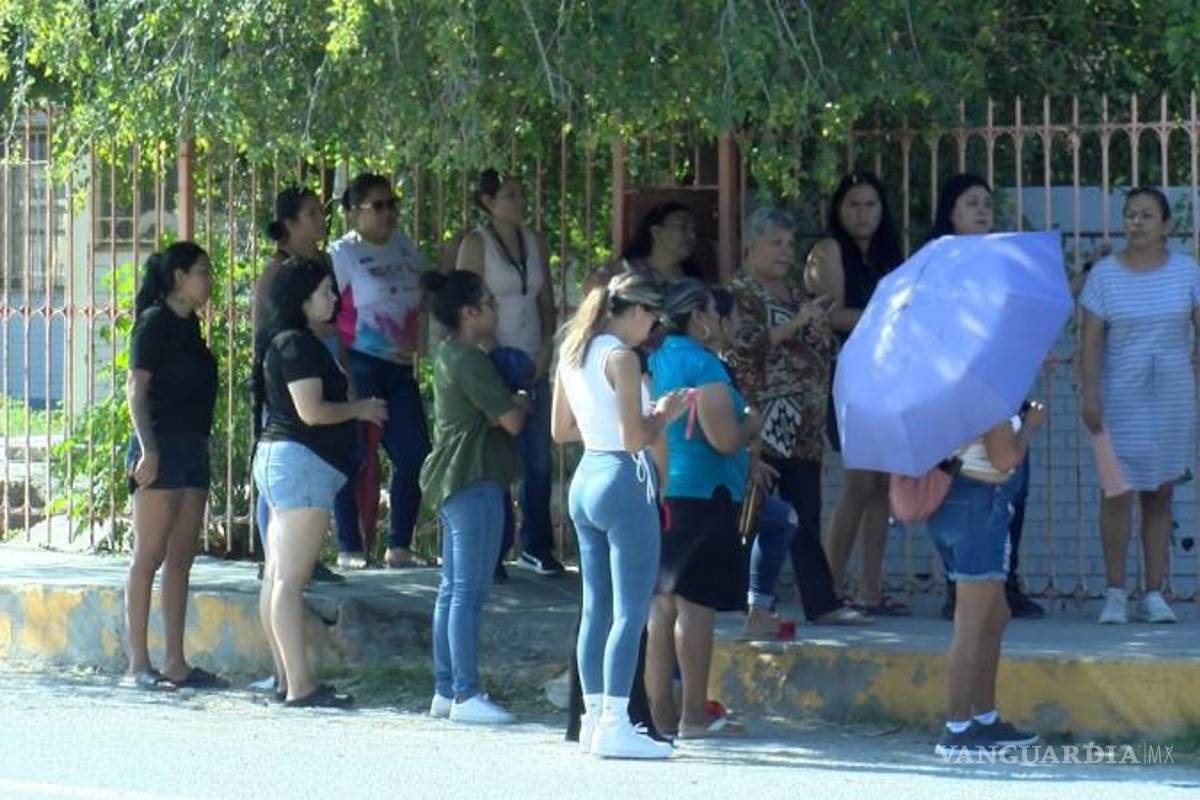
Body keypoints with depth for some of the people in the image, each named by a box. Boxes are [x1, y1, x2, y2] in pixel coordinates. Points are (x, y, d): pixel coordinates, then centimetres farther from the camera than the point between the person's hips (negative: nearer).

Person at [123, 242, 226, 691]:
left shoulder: (188, 325, 16)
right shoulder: (155, 323, -8)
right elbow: (136, 388, -13)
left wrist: (200, 445, 16)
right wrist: (147, 448, -20)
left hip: (193, 450, 9)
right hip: (161, 448, -9)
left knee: (181, 560, 7)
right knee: (149, 557, -7)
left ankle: (175, 664, 8)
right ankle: (139, 664, -6)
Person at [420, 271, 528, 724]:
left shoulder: (448, 356, 17)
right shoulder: (469, 360, -15)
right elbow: (510, 421, -16)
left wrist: (510, 405, -2)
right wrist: (521, 404, 4)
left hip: (454, 481, 11)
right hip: (475, 480, -11)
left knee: (452, 589, 11)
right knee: (469, 590, -10)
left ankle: (445, 691, 14)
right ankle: (466, 695, -12)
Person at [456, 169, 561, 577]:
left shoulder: (535, 242, 12)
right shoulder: (476, 243, -4)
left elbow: (546, 300, 15)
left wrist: (545, 351, 1)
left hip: (533, 363, 5)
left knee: (539, 459, 3)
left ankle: (536, 547, 10)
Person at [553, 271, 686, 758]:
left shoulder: (573, 353, 10)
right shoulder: (621, 358, -14)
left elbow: (560, 430, 17)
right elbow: (634, 439, -17)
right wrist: (664, 416, 0)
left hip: (585, 480, 9)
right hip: (623, 482, -9)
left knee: (596, 608, 12)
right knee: (631, 610, -6)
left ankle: (594, 718, 14)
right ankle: (614, 724, -10)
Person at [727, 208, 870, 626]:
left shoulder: (795, 292, 19)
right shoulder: (740, 293, -2)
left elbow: (825, 351, 26)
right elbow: (743, 348, -16)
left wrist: (821, 331, 3)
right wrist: (796, 324, -18)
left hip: (804, 424, 7)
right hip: (764, 420, -7)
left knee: (806, 519, 4)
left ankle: (822, 603, 2)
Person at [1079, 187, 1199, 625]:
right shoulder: (1105, 274, 0)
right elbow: (1091, 340, -2)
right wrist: (1090, 396, -9)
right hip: (1121, 395, -1)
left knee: (1160, 494, 4)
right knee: (1118, 491, -7)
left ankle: (1155, 593, 8)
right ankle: (1115, 593, -1)